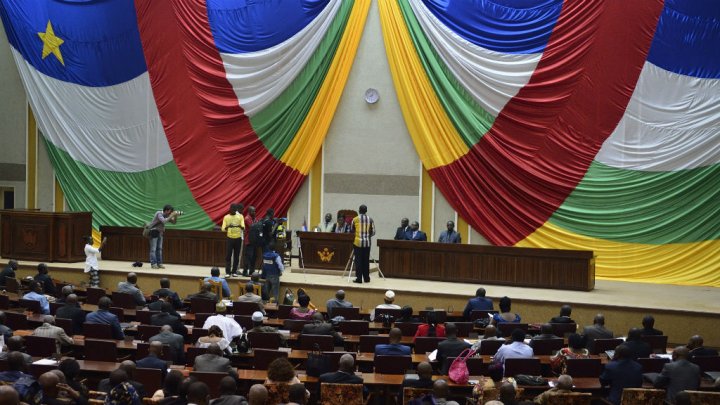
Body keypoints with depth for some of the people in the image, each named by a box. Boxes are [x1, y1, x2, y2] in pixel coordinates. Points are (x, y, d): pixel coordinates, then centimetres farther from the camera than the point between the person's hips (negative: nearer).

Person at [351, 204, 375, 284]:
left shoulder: (355, 219, -3)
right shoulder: (370, 220, 2)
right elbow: (373, 232, 3)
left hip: (358, 242, -2)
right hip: (367, 242, 2)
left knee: (358, 261, 1)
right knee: (366, 260, 9)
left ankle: (359, 278, -1)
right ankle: (366, 278, 14)